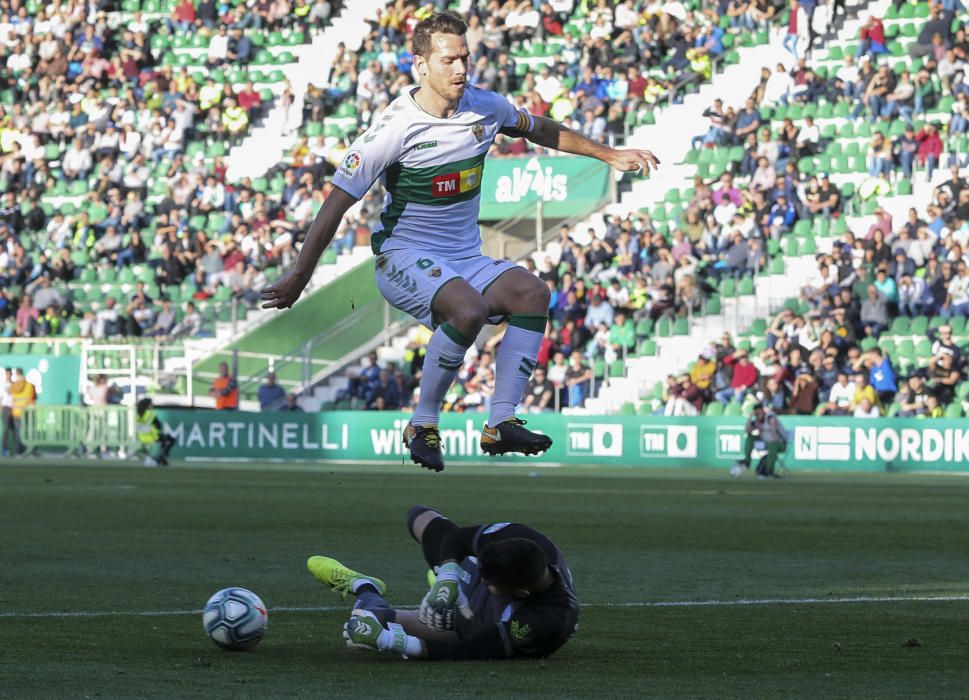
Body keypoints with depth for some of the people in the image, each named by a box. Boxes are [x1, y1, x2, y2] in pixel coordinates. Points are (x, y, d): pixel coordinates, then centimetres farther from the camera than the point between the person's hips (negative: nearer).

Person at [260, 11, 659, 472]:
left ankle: (500, 423, -22)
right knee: (470, 309, -34)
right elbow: (338, 202, -16)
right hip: (405, 257, -6)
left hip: (466, 260, 6)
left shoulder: (485, 107, 2)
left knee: (532, 293, -21)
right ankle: (422, 425, -17)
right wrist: (299, 276, -20)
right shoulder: (396, 127, -16)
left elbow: (539, 130, 24)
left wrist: (609, 155, 27)